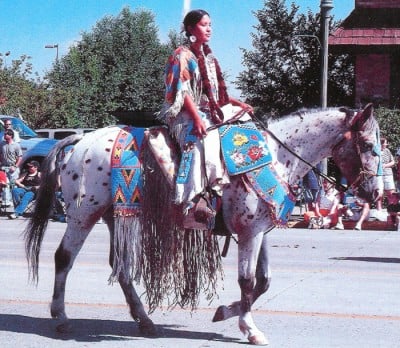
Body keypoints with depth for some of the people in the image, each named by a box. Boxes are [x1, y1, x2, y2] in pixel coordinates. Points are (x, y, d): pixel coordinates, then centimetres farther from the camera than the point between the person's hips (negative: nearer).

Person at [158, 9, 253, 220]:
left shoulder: (208, 57, 20)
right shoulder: (182, 56, -4)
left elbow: (217, 93, 24)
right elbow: (182, 92, -14)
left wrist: (238, 104, 10)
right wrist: (197, 118, -25)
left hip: (212, 111, 9)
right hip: (187, 114, -9)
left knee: (244, 118, 5)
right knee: (202, 139, -35)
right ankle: (190, 198, -43)